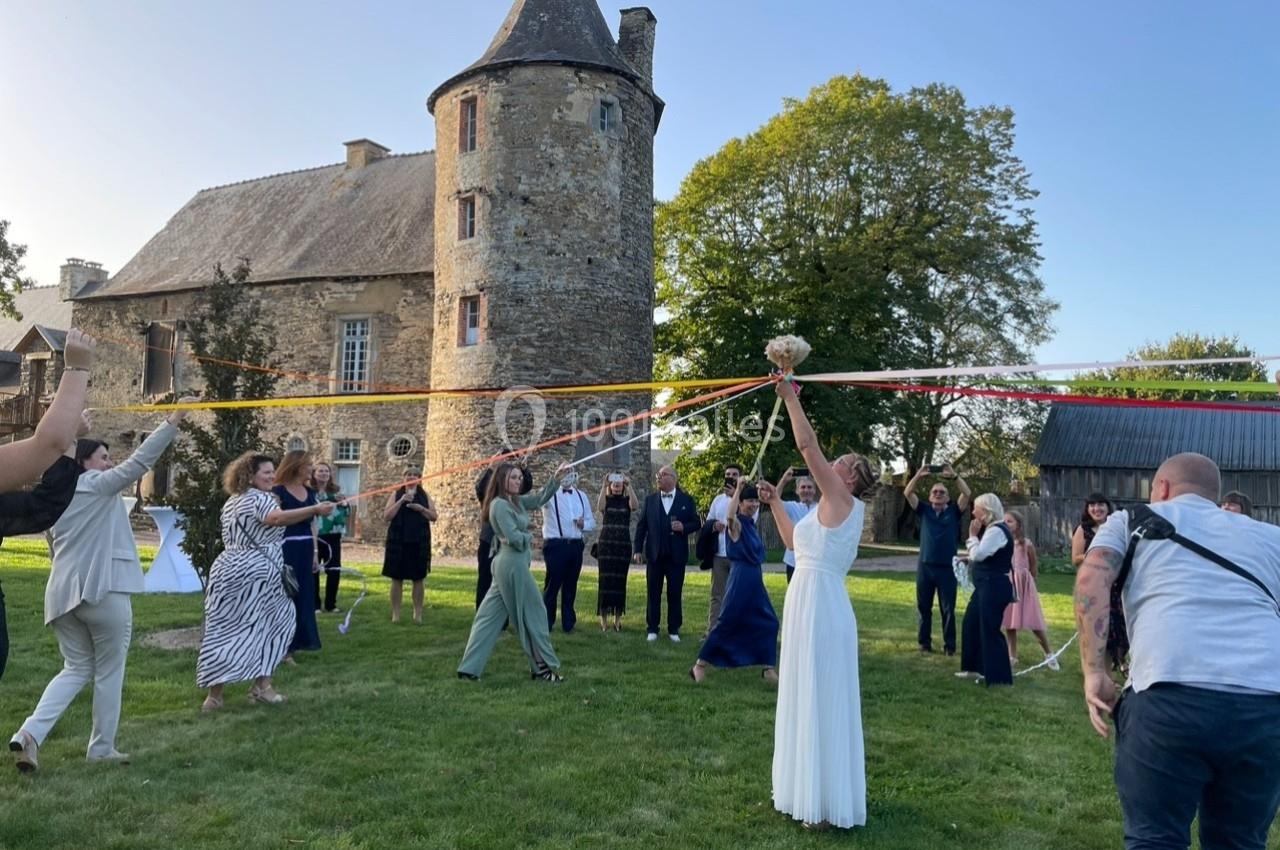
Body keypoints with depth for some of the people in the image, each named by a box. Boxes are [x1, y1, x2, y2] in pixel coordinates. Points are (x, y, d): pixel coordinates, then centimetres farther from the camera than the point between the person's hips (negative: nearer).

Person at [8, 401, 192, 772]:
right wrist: (173, 421, -16)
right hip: (102, 591, -7)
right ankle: (101, 748, 15)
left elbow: (54, 548, 23)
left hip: (63, 592, 7)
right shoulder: (100, 485, -4)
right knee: (109, 672, 7)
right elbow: (140, 461, -14)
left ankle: (31, 732, -3)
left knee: (76, 669, 17)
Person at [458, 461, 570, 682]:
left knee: (490, 616, 8)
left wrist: (556, 477, 5)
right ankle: (543, 667, 11)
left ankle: (469, 668, 9)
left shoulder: (516, 502, 13)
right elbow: (514, 538, -21)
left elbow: (540, 498, 17)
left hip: (508, 564, 9)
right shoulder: (499, 504, -14)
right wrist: (529, 537, -1)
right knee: (533, 614, 1)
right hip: (513, 564, -9)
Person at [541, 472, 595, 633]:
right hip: (555, 545, -4)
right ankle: (546, 624, 12)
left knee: (570, 586, 10)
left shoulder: (581, 496, 13)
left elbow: (592, 522, 18)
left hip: (576, 546, 4)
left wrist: (584, 524, -6)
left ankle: (568, 623, 19)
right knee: (552, 585, 1)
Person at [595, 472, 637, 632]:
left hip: (623, 544, 1)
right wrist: (604, 486, -21)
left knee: (620, 580, 3)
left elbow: (635, 506, -17)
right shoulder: (605, 499, 5)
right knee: (605, 579, -2)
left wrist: (629, 486, -20)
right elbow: (599, 507, -18)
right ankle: (603, 618, 4)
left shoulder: (627, 500, 6)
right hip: (606, 543, -1)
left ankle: (618, 618, 11)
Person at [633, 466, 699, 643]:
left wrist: (684, 527, -16)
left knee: (675, 594, 4)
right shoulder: (650, 499, 7)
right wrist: (637, 549, 0)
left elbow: (696, 523, 5)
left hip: (676, 555, -1)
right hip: (654, 554, 1)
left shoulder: (686, 500, 3)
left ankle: (674, 630, 15)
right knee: (653, 593, 6)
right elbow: (641, 525, 6)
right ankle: (652, 629, 14)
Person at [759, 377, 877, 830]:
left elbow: (808, 445, -17)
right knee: (809, 699, 17)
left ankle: (827, 805, 10)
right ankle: (815, 792, 30)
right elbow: (793, 540, 26)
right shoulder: (832, 509, 16)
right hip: (808, 602, 10)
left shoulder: (843, 501, -10)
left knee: (822, 700, -1)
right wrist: (774, 502, 22)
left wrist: (790, 399, -11)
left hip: (820, 603, -10)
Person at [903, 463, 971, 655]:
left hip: (947, 567, -1)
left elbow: (968, 494, -5)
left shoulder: (953, 512, 6)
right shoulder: (924, 511, 9)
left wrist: (954, 475, -10)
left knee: (948, 609, 3)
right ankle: (924, 642, 18)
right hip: (925, 566, 1)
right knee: (923, 607, 8)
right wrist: (918, 475, -10)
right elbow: (907, 493, 0)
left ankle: (949, 645, 11)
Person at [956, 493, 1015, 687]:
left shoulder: (997, 530, -19)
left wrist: (973, 535, -14)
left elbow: (978, 554, -24)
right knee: (971, 623, 17)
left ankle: (999, 676, 5)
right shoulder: (990, 529, 13)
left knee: (989, 629, -5)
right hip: (986, 586, 11)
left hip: (995, 587, -11)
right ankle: (975, 667, 27)